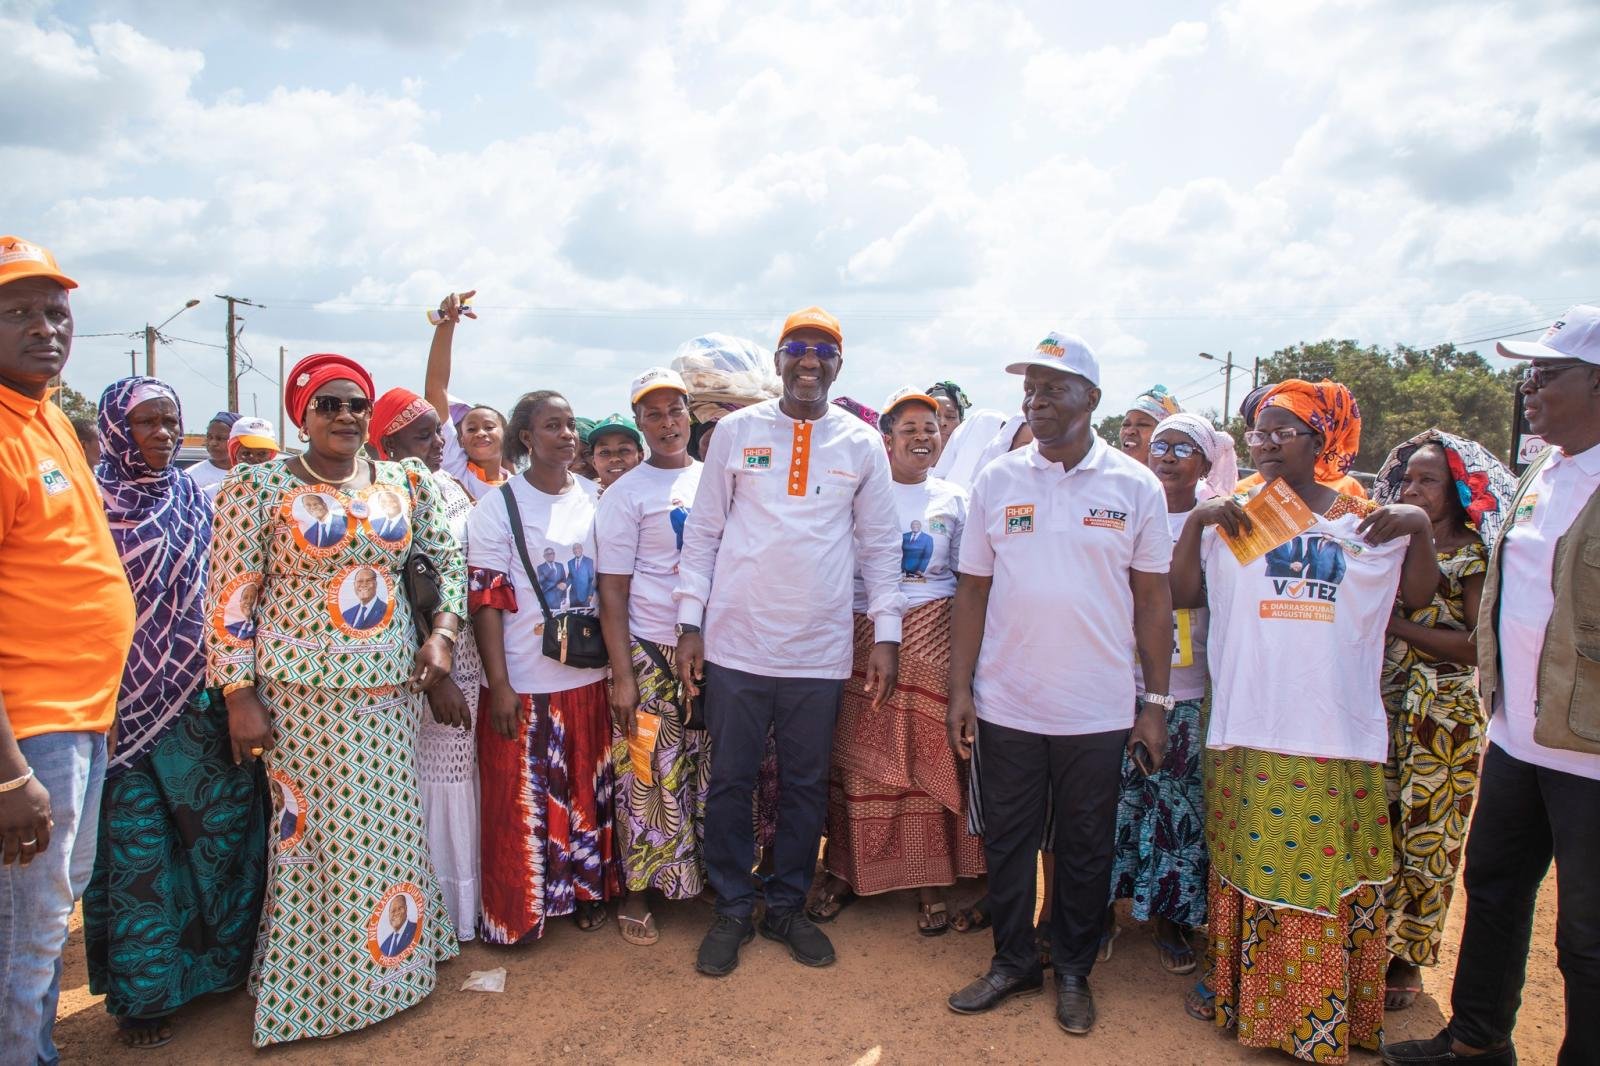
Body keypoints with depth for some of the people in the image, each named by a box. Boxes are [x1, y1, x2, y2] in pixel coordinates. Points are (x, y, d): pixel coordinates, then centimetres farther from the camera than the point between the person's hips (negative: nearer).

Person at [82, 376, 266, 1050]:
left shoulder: (197, 502, 9)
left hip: (201, 700, 4)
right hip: (127, 704, -3)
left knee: (223, 825, 7)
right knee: (138, 843, 5)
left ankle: (220, 959, 26)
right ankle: (143, 990, 20)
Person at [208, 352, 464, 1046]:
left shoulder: (406, 482, 5)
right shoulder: (259, 486, -6)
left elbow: (448, 559, 14)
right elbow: (229, 596, -6)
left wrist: (440, 632, 1)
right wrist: (239, 695, -8)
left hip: (392, 683, 4)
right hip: (301, 691, -3)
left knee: (392, 825, 11)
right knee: (322, 831, 4)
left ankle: (390, 964, 31)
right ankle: (324, 982, 25)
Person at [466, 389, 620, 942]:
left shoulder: (597, 498, 6)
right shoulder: (498, 506, -5)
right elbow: (487, 599, -9)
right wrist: (499, 684, -14)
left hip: (588, 674, 4)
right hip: (523, 683, -3)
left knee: (589, 790, 14)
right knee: (520, 798, 6)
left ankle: (587, 889, 32)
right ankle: (517, 911, 24)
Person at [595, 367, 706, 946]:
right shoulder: (626, 494, -3)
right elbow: (612, 589, -6)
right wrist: (623, 675, -12)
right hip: (653, 656, -4)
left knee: (713, 774, 13)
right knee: (649, 778, 3)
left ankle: (714, 876, 30)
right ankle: (635, 895, 20)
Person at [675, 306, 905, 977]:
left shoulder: (862, 445, 5)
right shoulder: (736, 431, 3)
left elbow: (880, 545, 7)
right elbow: (703, 532, 4)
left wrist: (886, 635, 1)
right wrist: (690, 623, -2)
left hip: (821, 651, 1)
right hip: (735, 644, 0)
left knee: (806, 785, 11)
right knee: (730, 781, 8)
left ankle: (788, 907, 30)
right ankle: (732, 910, 27)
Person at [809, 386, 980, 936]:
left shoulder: (954, 500, 11)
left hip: (932, 638, 1)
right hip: (863, 634, -1)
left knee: (930, 758, 3)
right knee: (860, 756, 3)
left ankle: (930, 880, 17)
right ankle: (844, 871, 19)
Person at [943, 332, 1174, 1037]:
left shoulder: (1135, 486, -2)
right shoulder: (996, 480, 1)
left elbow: (1152, 598, 2)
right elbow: (973, 590, 3)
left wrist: (1156, 701, 0)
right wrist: (959, 689, 0)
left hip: (1098, 712, -1)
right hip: (1005, 706, 1)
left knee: (1085, 848, 13)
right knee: (1008, 842, 13)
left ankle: (1073, 970, 33)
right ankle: (1013, 964, 32)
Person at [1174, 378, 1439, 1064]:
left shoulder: (1363, 518, 7)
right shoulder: (1231, 516, 5)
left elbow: (1418, 595, 9)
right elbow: (1182, 594, -2)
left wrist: (1419, 528, -6)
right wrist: (1196, 520, -12)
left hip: (1338, 731, 0)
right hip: (1248, 730, 0)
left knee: (1332, 869, 7)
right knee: (1246, 860, 8)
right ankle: (1240, 989, 25)